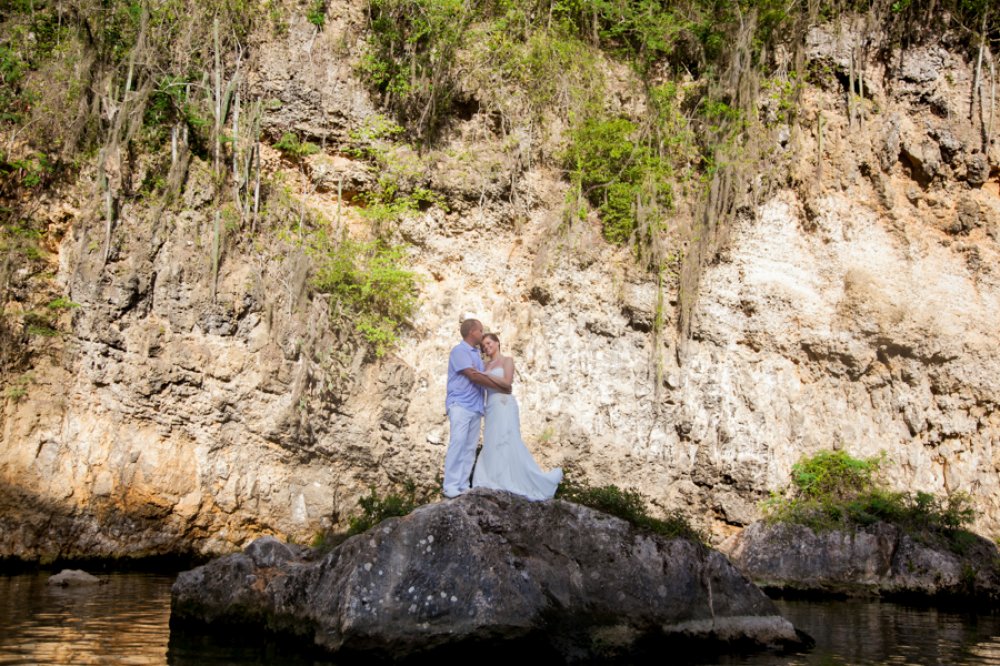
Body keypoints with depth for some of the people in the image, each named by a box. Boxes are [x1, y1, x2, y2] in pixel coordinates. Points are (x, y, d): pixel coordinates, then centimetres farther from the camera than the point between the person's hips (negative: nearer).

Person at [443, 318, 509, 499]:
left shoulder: (476, 353, 20)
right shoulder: (460, 351, -5)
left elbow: (480, 377, 12)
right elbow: (474, 376, -13)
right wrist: (501, 388, -8)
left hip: (475, 407, 8)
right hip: (460, 405, -8)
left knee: (470, 448, 3)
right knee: (458, 444, -13)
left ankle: (463, 486, 3)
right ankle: (450, 487, -13)